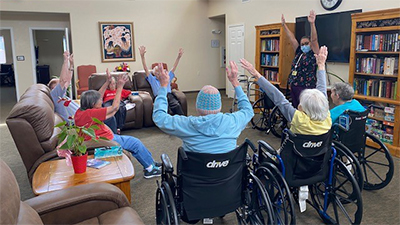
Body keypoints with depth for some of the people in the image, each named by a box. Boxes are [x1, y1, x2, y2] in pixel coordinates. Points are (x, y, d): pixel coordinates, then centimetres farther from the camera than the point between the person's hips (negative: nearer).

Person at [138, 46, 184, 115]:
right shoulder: (152, 79, 27)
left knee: (176, 105, -33)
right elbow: (145, 68, 16)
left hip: (169, 95, 2)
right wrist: (142, 56, 4)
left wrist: (178, 57, 14)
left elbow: (174, 67, 27)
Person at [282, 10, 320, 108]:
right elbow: (292, 38, 14)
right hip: (294, 86, 6)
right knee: (296, 108, 9)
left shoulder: (313, 54, 0)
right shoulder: (299, 53, 15)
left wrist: (312, 23, -25)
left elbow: (314, 39, -14)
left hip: (306, 87, -6)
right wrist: (284, 24, 13)